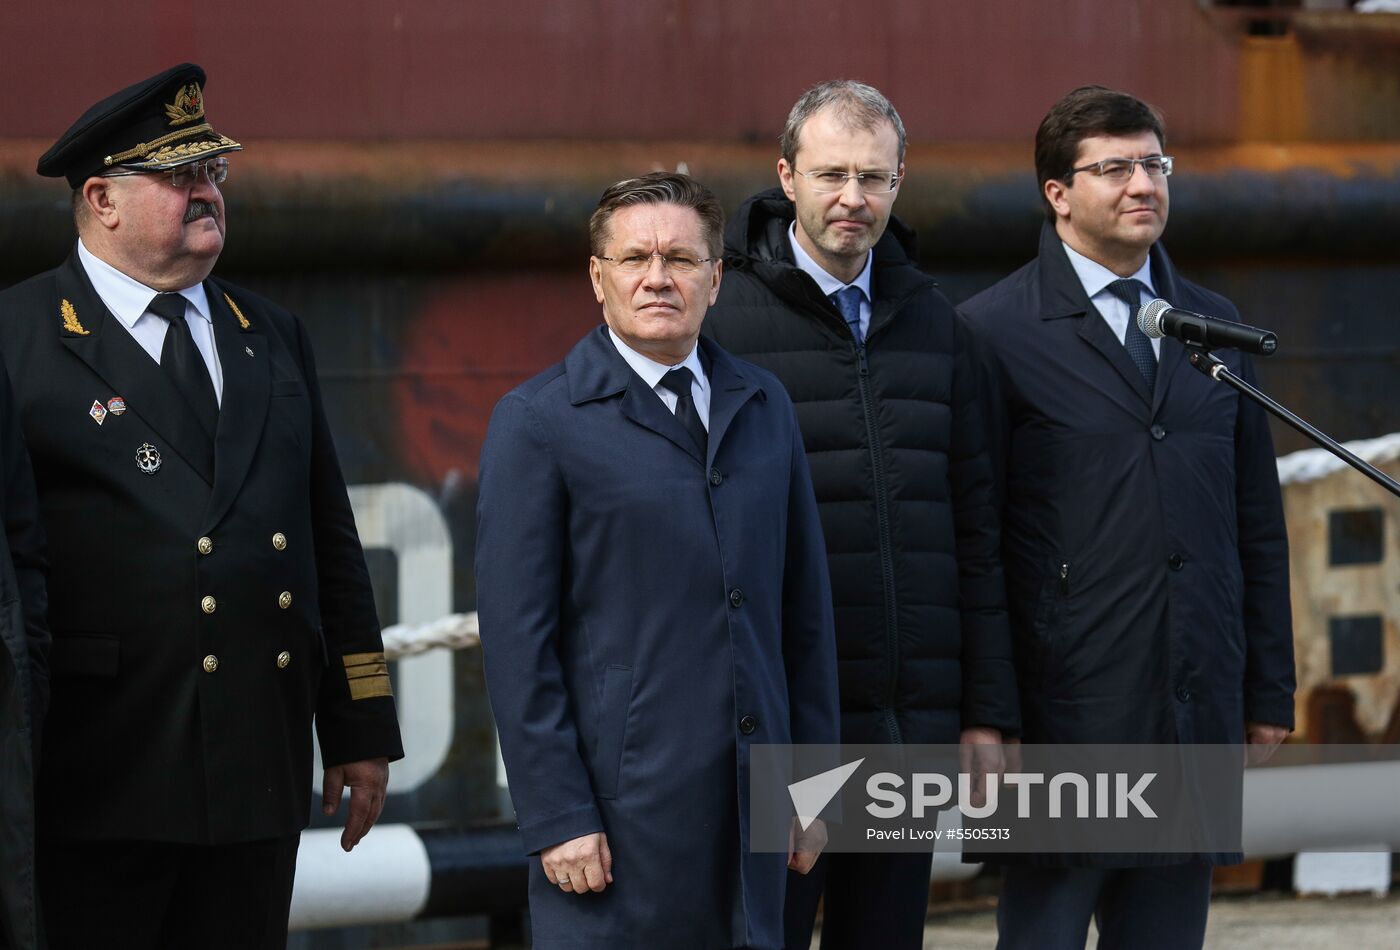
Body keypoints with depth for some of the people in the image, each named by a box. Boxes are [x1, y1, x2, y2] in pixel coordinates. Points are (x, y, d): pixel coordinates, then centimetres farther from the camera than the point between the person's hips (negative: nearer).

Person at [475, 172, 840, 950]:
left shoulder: (763, 406, 13)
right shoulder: (538, 421, -2)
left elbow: (805, 603, 15)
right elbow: (517, 637, -6)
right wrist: (557, 818, -12)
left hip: (749, 812, 5)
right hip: (618, 814, -4)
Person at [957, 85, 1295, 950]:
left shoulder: (1213, 324, 14)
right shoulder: (996, 331, -3)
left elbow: (1259, 522, 16)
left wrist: (1269, 692, 11)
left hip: (1198, 715, 5)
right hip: (1065, 715, -5)